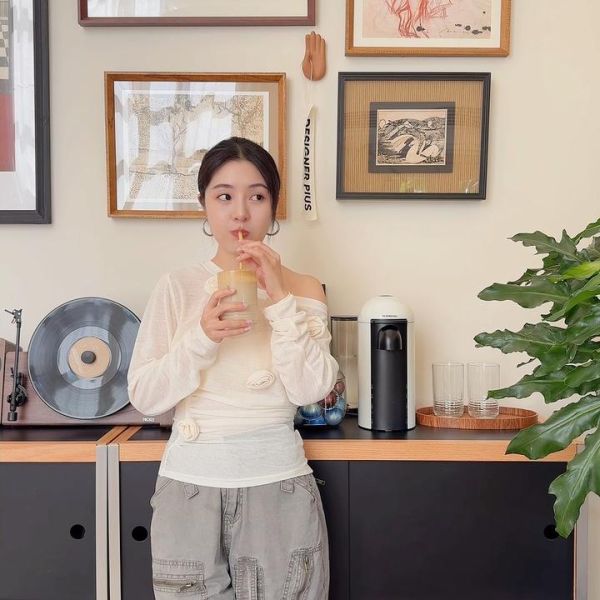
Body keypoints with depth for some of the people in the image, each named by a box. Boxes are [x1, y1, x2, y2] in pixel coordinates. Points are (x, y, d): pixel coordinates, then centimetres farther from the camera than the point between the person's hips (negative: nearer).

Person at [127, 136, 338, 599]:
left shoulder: (303, 289, 0)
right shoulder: (178, 286, -1)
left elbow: (311, 390, -12)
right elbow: (144, 396, -5)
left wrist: (278, 298, -18)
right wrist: (202, 338, -20)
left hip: (278, 484, 0)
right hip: (191, 483, 1)